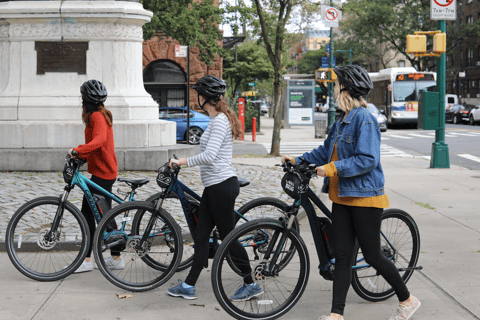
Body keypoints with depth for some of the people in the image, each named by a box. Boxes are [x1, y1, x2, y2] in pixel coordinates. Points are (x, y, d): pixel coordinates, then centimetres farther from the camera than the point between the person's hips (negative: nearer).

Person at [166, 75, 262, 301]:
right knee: (201, 236, 10)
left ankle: (251, 285, 10)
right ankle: (188, 286, 14)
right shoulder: (218, 119, 15)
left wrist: (183, 162, -17)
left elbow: (209, 155, -26)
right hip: (214, 186, 10)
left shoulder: (219, 121, -16)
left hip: (222, 185, -10)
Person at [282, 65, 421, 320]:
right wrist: (298, 160, 18)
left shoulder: (365, 119, -16)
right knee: (342, 257, 5)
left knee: (372, 256, 0)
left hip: (365, 197, -8)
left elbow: (368, 160, -22)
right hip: (342, 197, 8)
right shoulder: (342, 121, 12)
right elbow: (326, 152, 23)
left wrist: (333, 168, -24)